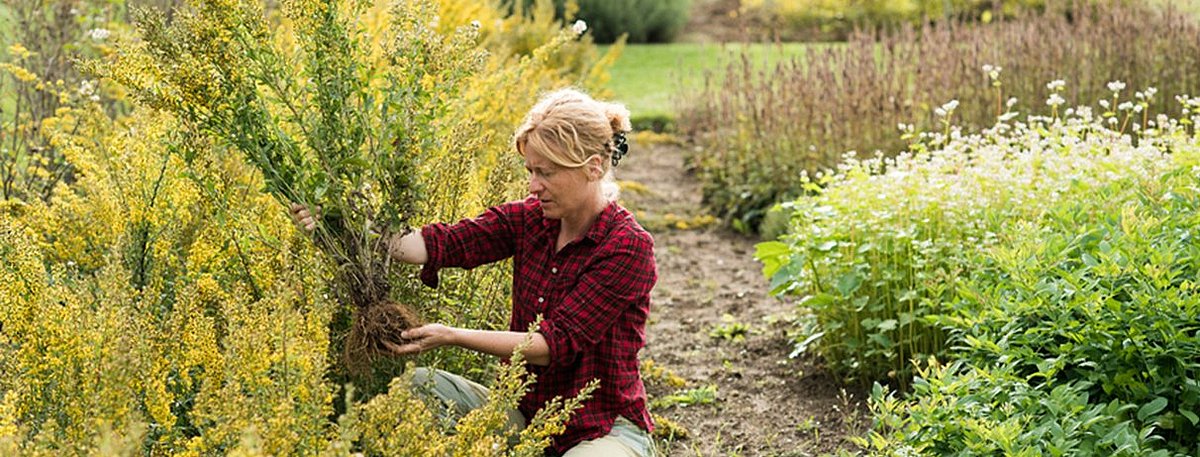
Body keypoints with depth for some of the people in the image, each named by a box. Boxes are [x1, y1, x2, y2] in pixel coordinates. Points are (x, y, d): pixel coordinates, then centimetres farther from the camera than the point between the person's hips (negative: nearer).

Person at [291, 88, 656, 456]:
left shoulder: (628, 247, -18)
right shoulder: (530, 219, 0)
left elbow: (557, 343, -23)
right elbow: (444, 243, -14)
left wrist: (452, 336, -31)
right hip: (525, 410, 5)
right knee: (419, 384, -16)